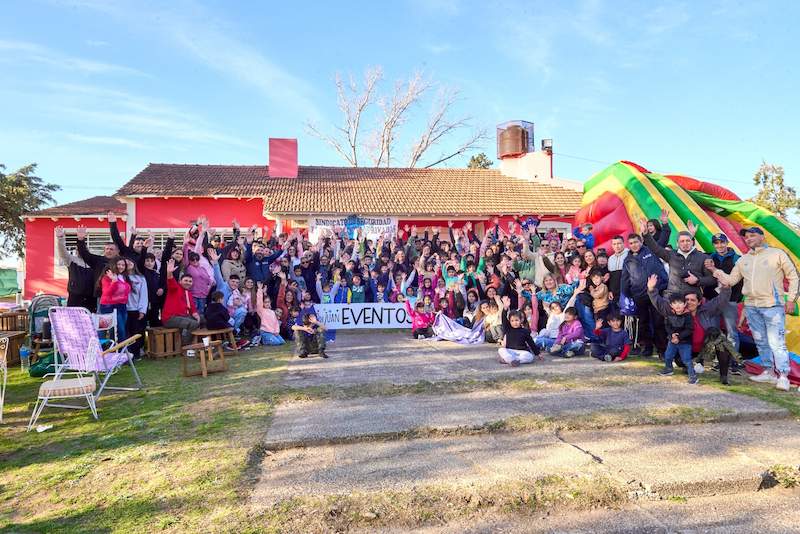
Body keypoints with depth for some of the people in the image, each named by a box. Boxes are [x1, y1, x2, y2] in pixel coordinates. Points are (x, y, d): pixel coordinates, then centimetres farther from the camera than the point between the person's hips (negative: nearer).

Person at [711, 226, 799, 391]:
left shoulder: (777, 254, 0)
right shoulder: (743, 260, 15)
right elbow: (731, 280, 14)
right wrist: (715, 270, 2)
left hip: (773, 305, -5)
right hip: (751, 306, 6)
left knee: (776, 342, -9)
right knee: (761, 342, 12)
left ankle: (783, 376, -4)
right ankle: (769, 371, 22)